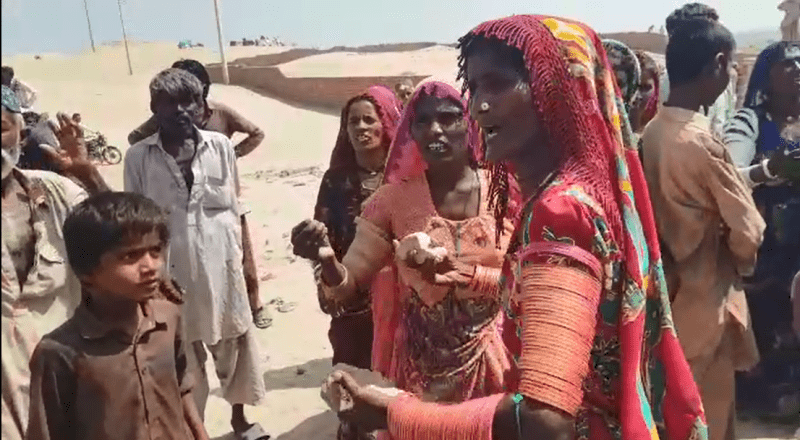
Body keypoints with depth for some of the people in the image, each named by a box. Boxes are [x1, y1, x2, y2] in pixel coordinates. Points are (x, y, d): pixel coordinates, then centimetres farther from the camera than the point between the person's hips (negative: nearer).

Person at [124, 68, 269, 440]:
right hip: (170, 270, -1)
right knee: (182, 355, 11)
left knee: (233, 344, 15)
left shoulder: (220, 146, -2)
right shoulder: (138, 157, -5)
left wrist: (235, 255, 5)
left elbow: (232, 205, 5)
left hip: (220, 264, 2)